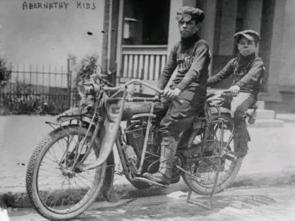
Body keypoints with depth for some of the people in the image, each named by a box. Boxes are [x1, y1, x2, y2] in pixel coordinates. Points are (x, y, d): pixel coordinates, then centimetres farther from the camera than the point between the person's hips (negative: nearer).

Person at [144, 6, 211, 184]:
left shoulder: (201, 46, -3)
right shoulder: (177, 47, 20)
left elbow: (195, 70, -19)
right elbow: (168, 70, 20)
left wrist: (178, 88, -33)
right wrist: (158, 90, 5)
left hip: (192, 92, -8)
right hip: (175, 91, 8)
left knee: (169, 126, -25)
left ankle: (165, 173, -27)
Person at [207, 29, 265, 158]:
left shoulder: (257, 62, -1)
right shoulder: (234, 61, 19)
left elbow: (252, 76, -23)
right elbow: (220, 76, 15)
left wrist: (238, 85, -43)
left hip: (248, 93, -7)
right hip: (232, 93, 7)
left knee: (237, 111, -36)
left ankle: (240, 152, -30)